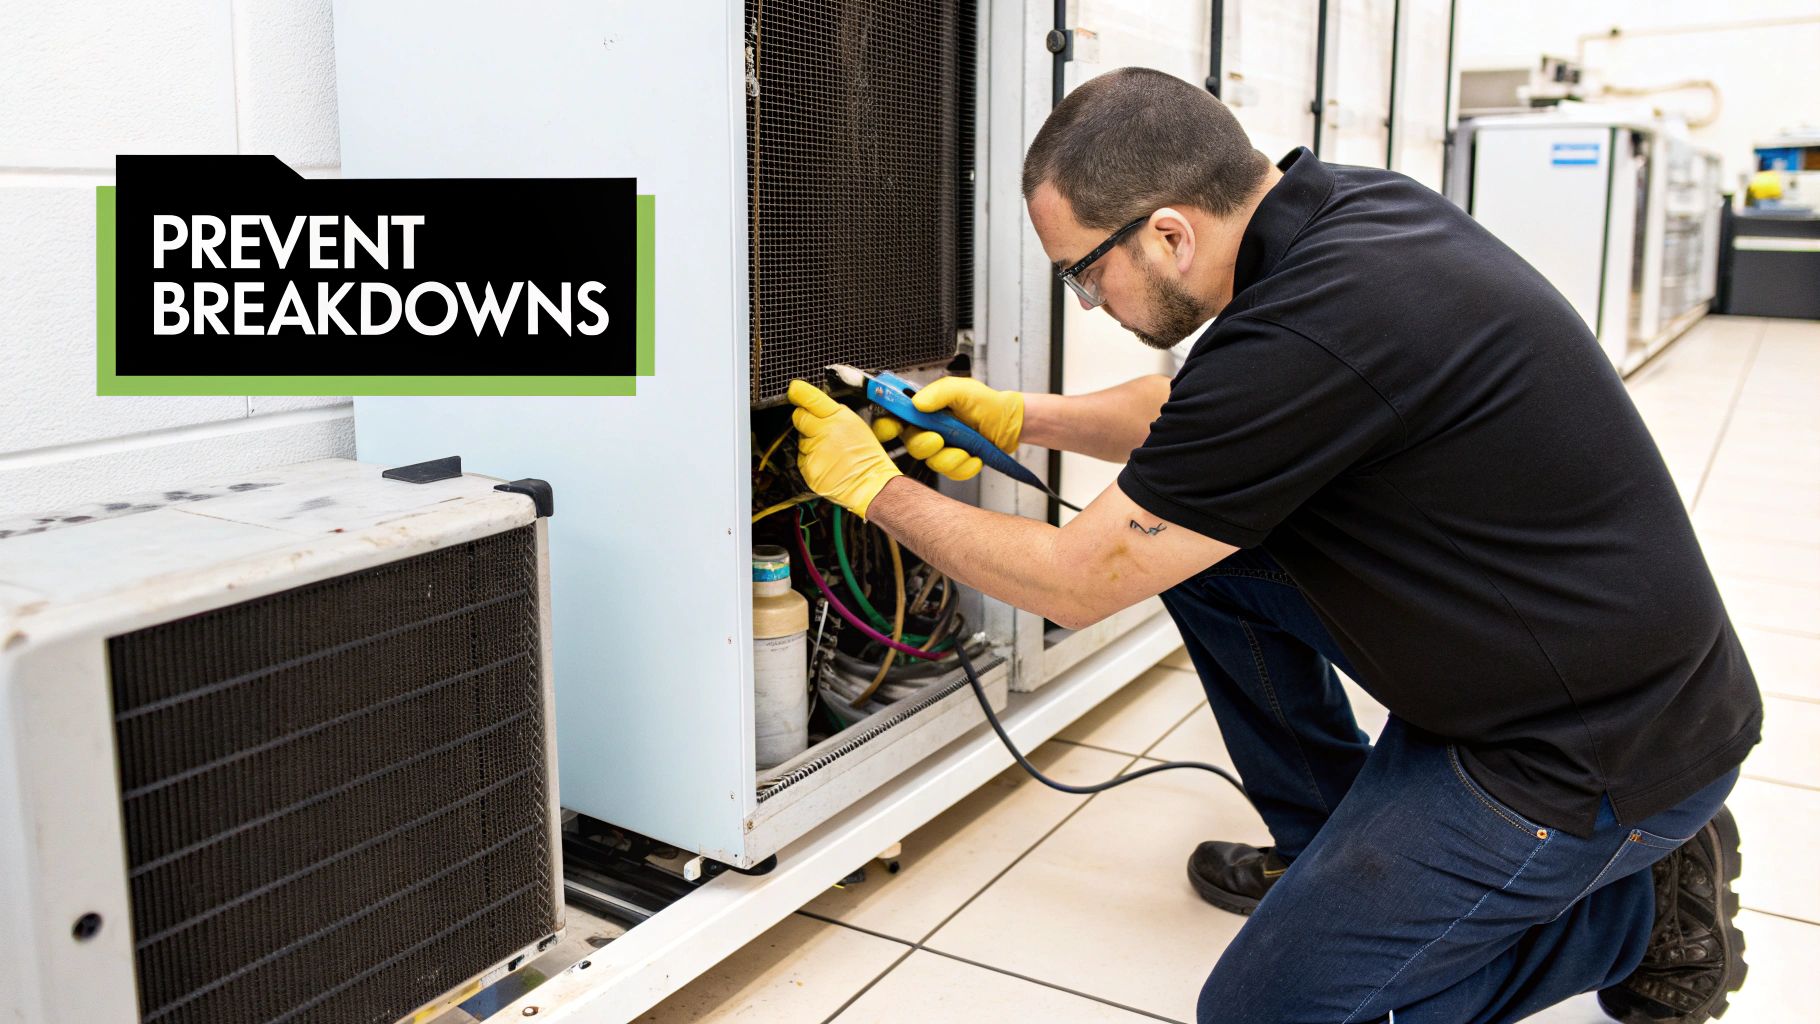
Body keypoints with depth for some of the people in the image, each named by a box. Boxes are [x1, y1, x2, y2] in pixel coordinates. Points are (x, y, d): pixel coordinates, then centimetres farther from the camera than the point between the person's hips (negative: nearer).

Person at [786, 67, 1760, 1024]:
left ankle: (1635, 909, 8)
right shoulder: (1348, 203, -2)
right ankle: (1330, 850, 20)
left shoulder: (1307, 331, -31)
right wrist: (1019, 417, 10)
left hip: (1598, 757, -9)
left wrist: (877, 489, -4)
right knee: (1196, 538, 8)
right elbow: (1207, 416, 17)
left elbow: (1075, 584, -18)